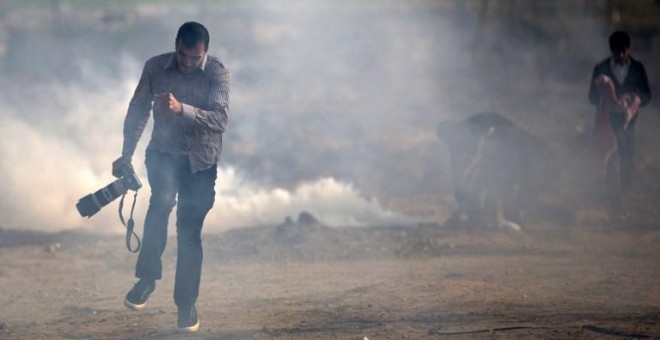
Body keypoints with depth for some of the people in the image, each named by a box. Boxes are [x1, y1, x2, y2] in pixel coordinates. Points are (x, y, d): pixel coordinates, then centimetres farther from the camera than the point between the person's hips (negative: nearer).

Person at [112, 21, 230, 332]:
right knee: (162, 200, -30)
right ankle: (147, 277, -17)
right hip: (164, 152, 0)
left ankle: (187, 304, 12)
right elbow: (138, 111, 5)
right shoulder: (155, 67, -7)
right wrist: (126, 154, 2)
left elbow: (220, 120, -27)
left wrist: (181, 109, -41)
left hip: (201, 159, 0)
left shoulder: (217, 73, -14)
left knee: (189, 231, -2)